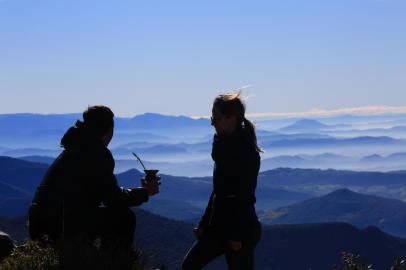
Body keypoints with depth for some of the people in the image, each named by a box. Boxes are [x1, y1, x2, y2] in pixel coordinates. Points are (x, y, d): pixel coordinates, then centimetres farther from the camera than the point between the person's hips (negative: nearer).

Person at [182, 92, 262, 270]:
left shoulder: (247, 152, -16)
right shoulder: (225, 145, 11)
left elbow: (246, 197, -18)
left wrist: (237, 236, -19)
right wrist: (204, 224, 15)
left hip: (241, 229, -9)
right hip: (220, 225, 9)